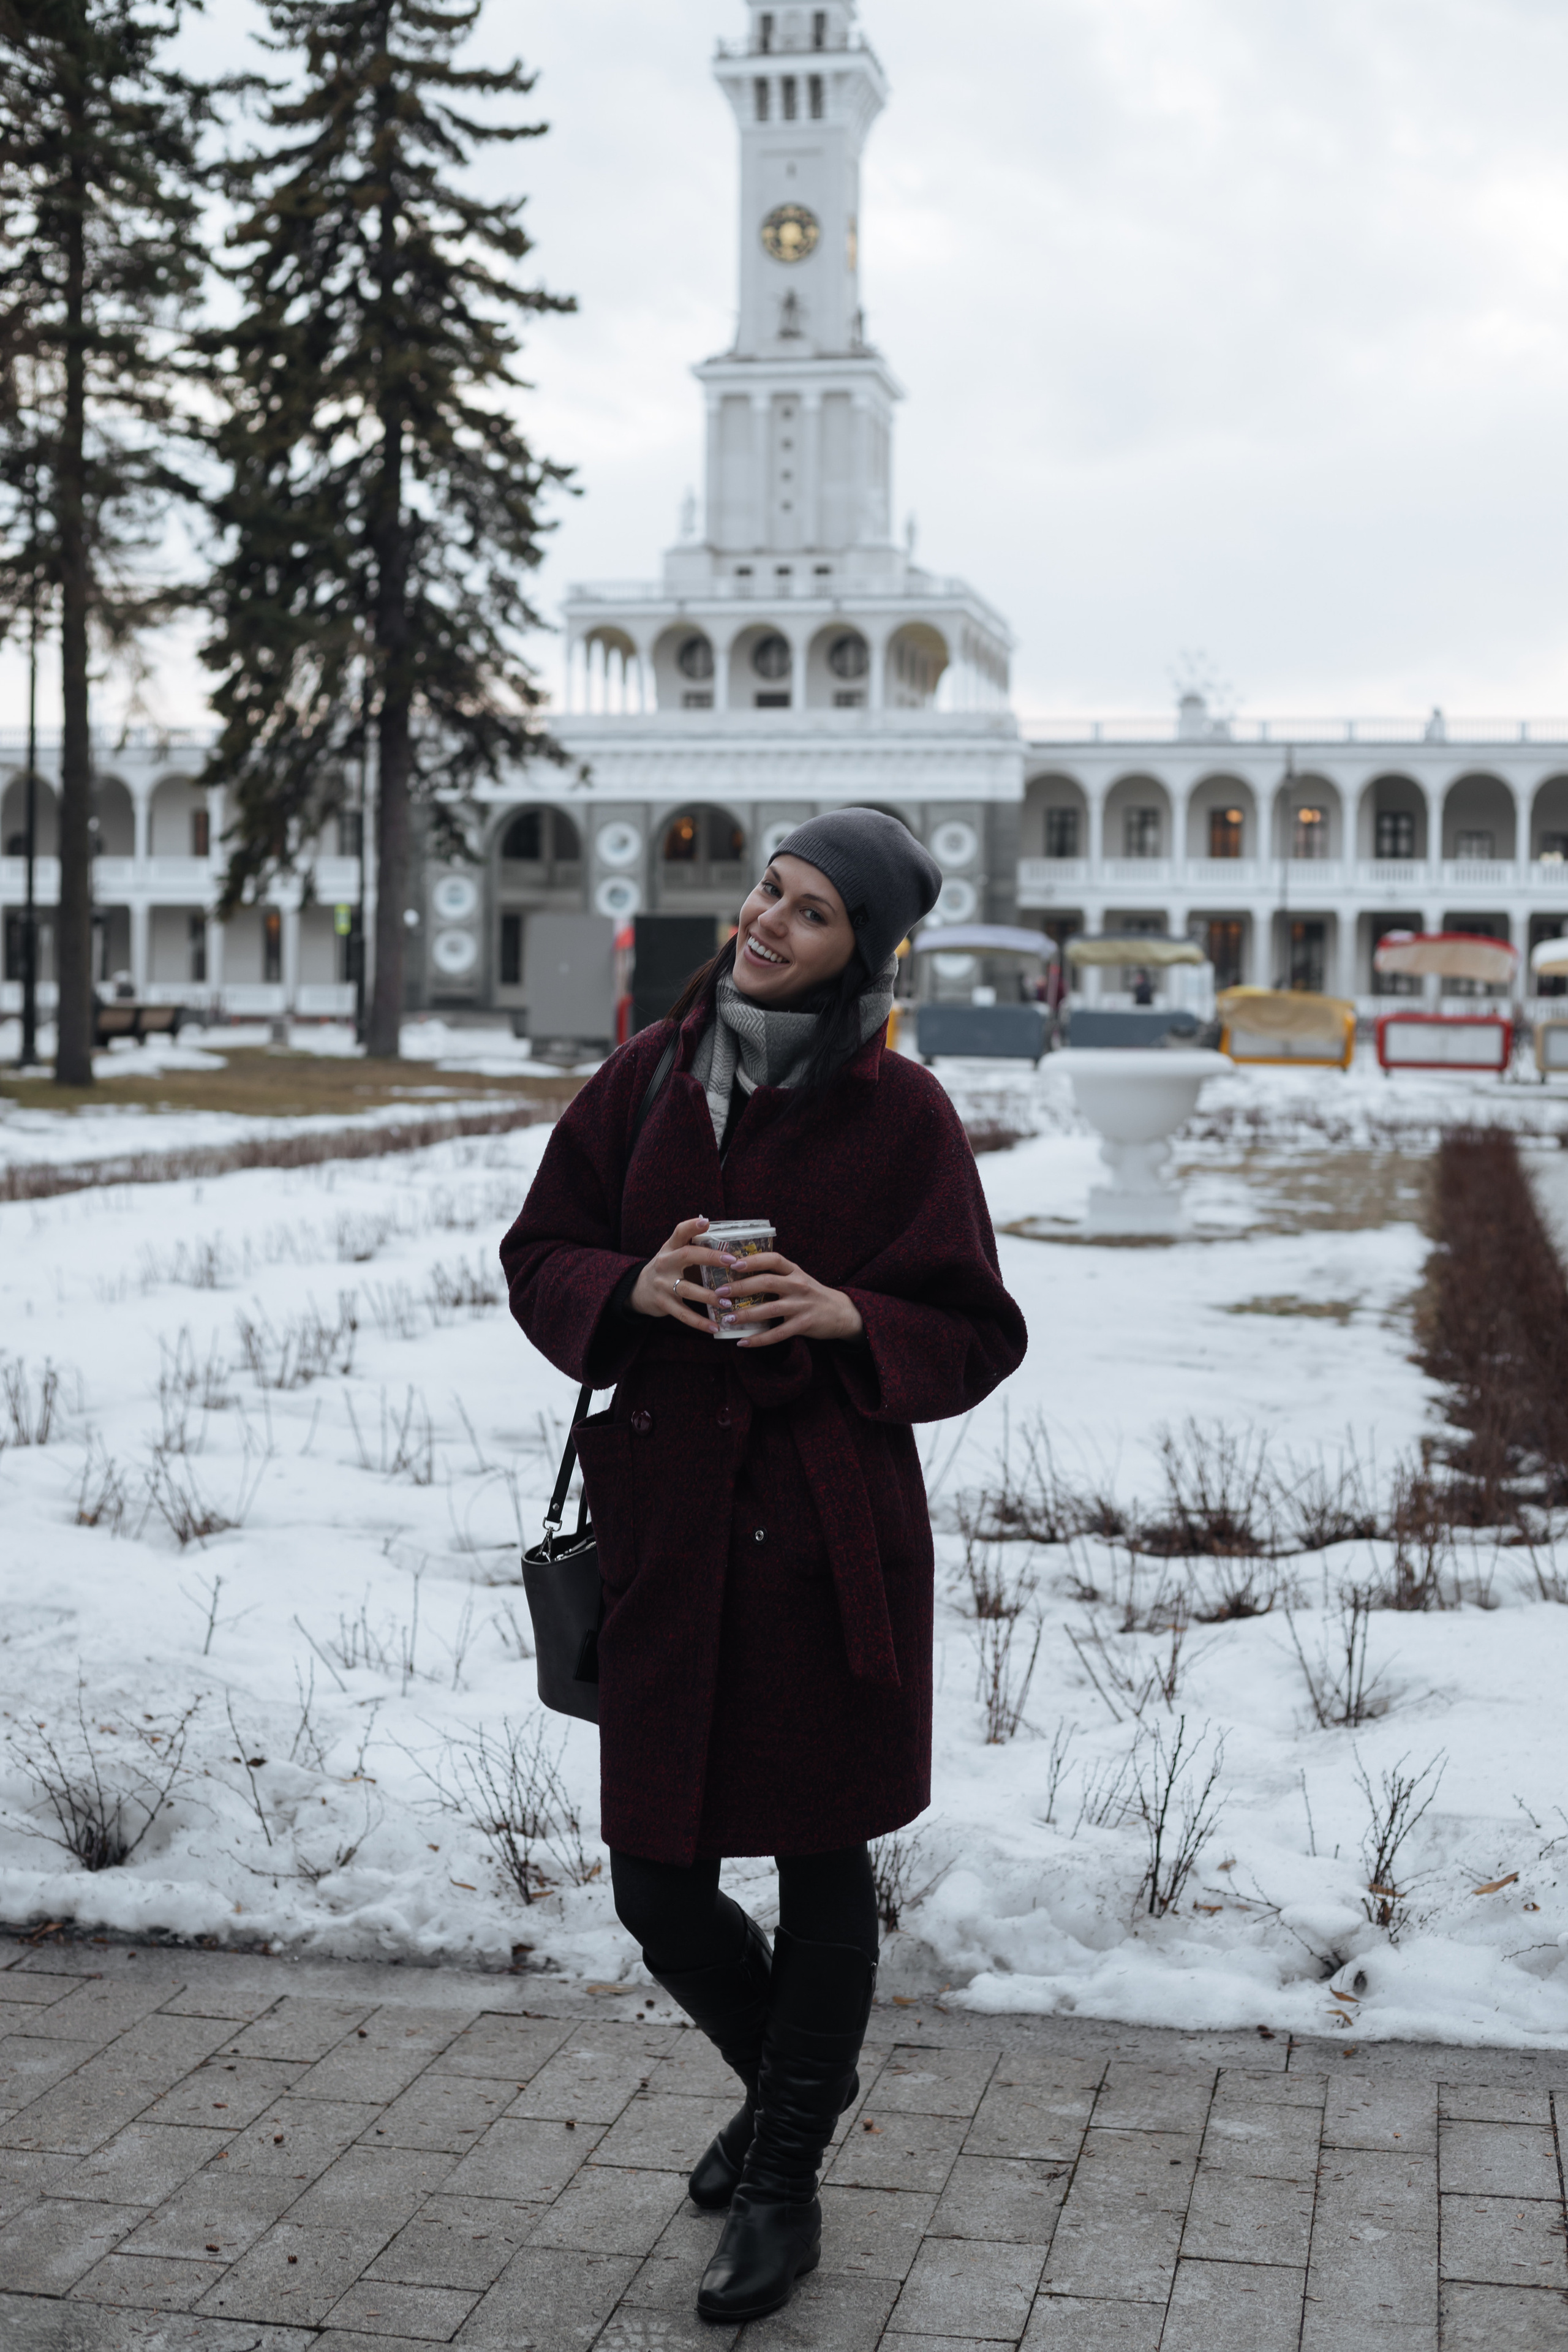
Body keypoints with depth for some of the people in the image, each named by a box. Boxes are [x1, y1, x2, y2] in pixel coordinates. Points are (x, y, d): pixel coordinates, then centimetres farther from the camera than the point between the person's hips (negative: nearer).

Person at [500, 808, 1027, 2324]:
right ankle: (785, 2081, 39)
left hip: (831, 1529, -3)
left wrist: (848, 1317, -20)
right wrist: (635, 1289, -12)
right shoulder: (648, 1078, 4)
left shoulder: (900, 1114, -4)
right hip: (667, 1526, 3)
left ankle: (787, 2180, 27)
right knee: (657, 1886, 8)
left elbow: (972, 1337, -1)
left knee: (821, 1861, 7)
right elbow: (539, 1258, 9)